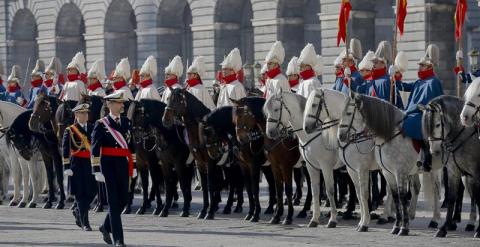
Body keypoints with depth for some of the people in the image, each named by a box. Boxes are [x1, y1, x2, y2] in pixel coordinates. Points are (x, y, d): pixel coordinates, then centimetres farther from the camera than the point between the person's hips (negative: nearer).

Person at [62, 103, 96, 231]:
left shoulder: (92, 128, 12)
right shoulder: (70, 130, -2)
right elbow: (65, 150, -7)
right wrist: (67, 167, -14)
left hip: (90, 163, 5)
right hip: (77, 164, -5)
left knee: (92, 191, 2)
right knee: (81, 193, -3)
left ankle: (78, 211, 30)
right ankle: (84, 223, 1)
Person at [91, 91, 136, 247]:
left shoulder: (126, 123, 11)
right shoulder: (101, 124, -5)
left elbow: (131, 146, 16)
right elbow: (95, 150, -9)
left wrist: (132, 167, 13)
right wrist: (97, 170, -15)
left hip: (124, 165, 5)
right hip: (109, 165, -5)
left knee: (123, 199, 8)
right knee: (114, 201, -4)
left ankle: (106, 227, 31)